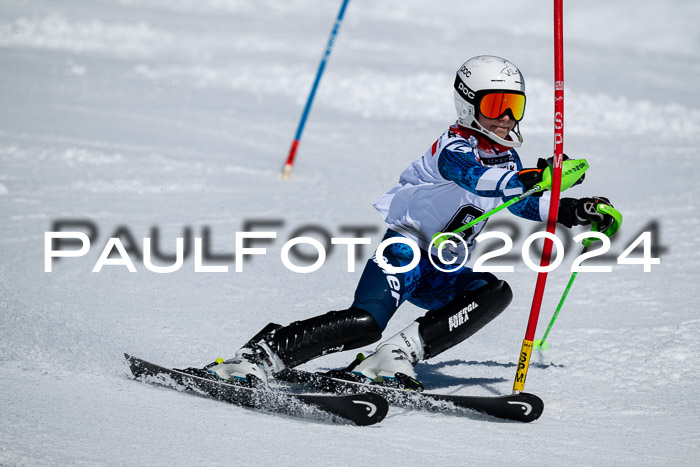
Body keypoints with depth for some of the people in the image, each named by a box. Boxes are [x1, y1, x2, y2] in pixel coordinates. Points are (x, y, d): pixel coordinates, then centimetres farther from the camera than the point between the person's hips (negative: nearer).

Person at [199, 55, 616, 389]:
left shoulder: (505, 156, 14)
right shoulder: (454, 148, -13)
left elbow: (523, 203, 32)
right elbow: (478, 179, -36)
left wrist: (577, 211, 18)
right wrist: (532, 178, -51)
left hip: (441, 275, 8)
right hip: (406, 247, -8)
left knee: (496, 293, -19)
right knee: (366, 323, -29)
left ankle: (396, 358, -22)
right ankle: (255, 358, -22)